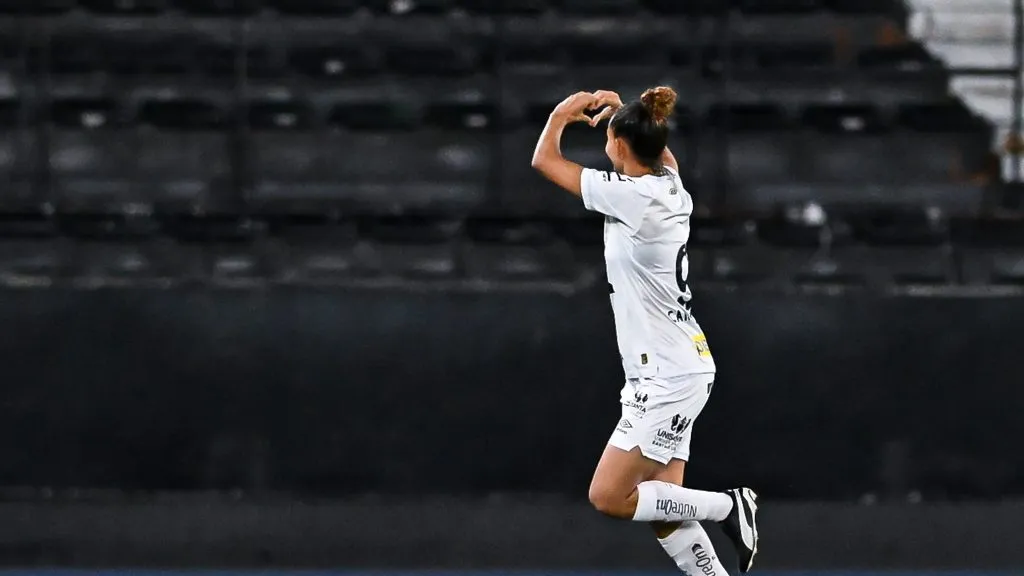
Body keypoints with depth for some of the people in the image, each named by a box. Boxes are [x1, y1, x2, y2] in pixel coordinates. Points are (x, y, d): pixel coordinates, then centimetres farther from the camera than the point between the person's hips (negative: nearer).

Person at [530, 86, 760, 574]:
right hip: (675, 373, 9)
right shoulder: (669, 185, 6)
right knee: (662, 509, 6)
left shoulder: (633, 196, -18)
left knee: (608, 497, -7)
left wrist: (561, 116, 10)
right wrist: (620, 108, 27)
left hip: (669, 377, -9)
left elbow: (544, 161, -7)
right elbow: (658, 148, 34)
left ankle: (727, 506, 0)